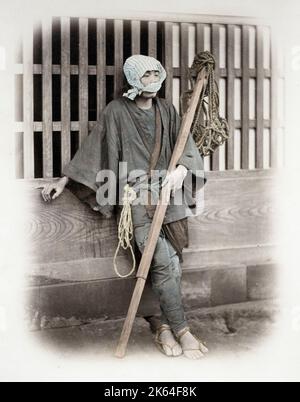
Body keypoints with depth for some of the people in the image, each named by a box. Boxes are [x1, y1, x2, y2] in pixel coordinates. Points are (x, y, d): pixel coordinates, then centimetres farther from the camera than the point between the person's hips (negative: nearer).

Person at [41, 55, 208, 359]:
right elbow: (92, 149, 7)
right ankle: (181, 330, -7)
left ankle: (162, 323, 9)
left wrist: (181, 169, -12)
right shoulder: (117, 111, 2)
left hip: (168, 191, 4)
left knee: (171, 263, -5)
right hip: (136, 196, -4)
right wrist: (63, 181, 7)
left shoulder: (167, 110, 13)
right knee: (164, 262, -14)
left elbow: (186, 146, 10)